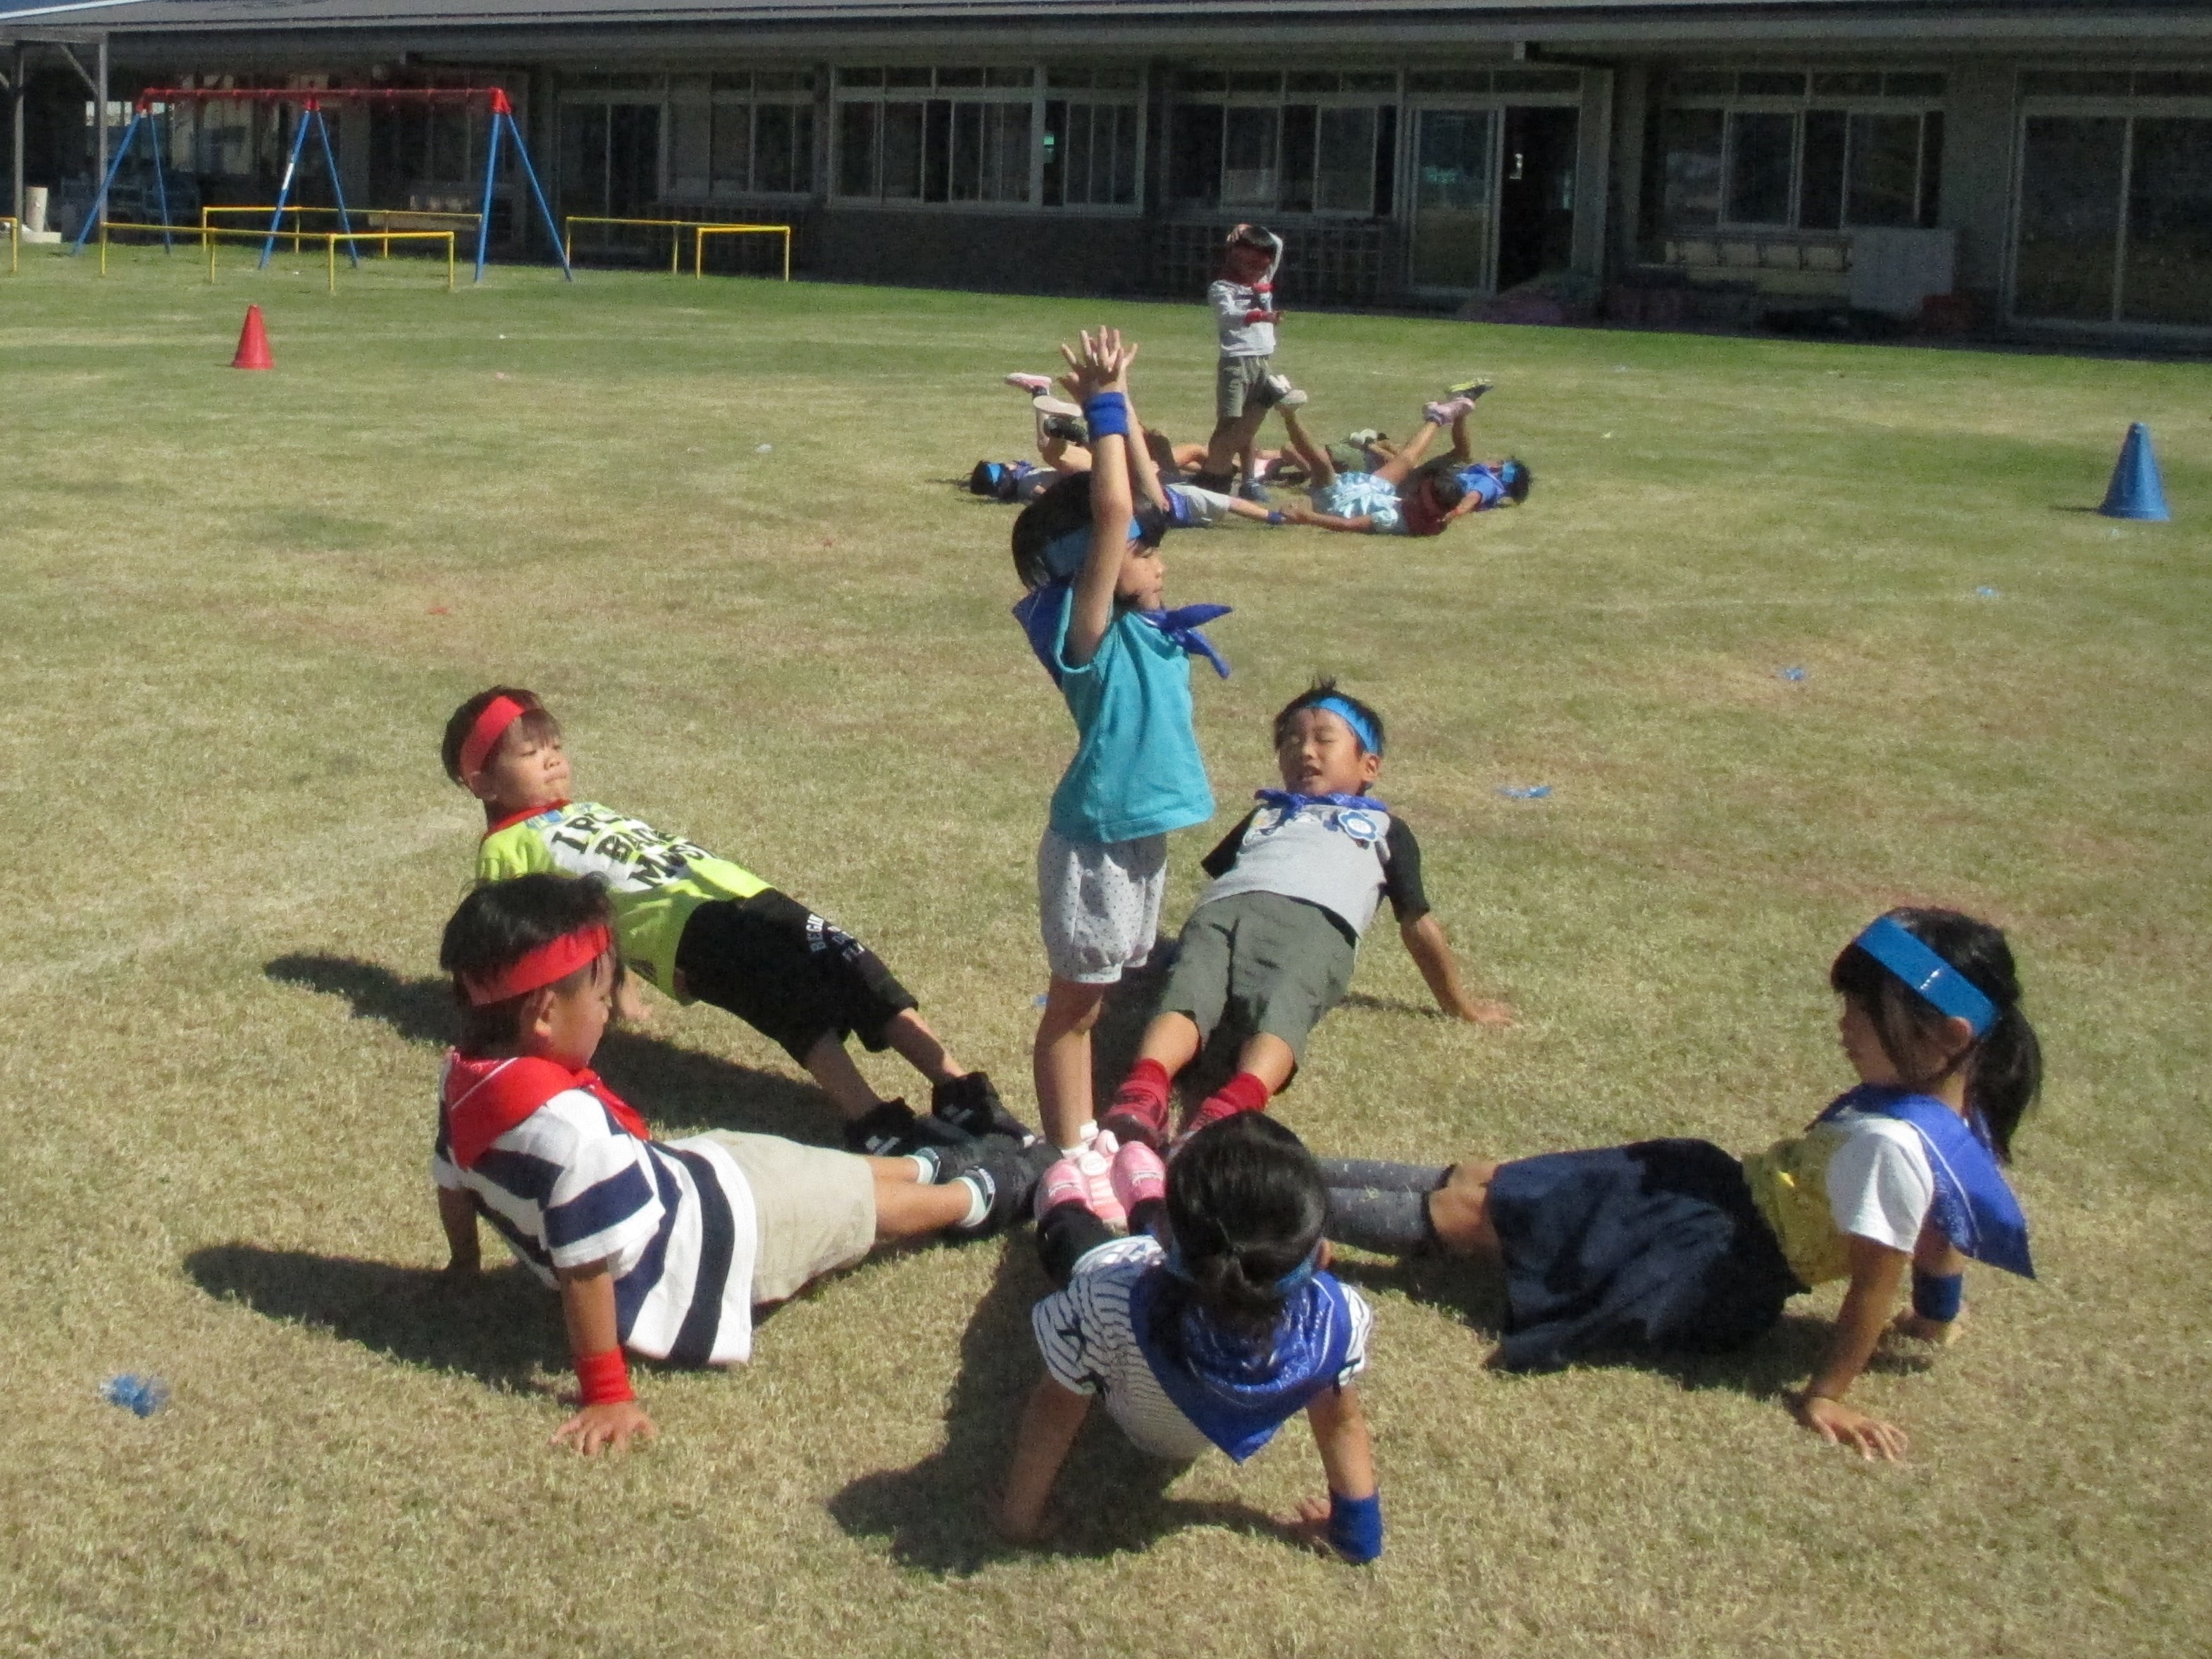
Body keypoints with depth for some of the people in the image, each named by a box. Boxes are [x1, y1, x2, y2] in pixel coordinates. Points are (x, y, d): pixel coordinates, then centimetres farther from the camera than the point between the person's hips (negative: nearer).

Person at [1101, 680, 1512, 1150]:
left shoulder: (1383, 828, 41)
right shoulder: (1265, 815, 49)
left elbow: (1417, 923, 40)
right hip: (1224, 909, 1)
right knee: (1186, 992, -34)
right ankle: (1142, 1098, -61)